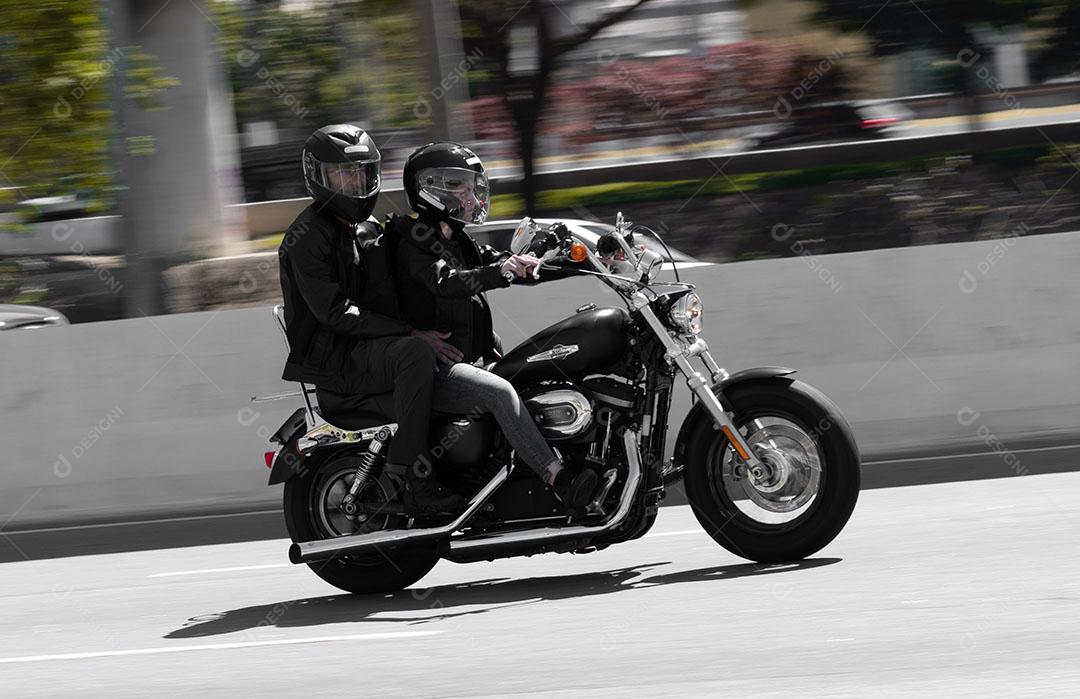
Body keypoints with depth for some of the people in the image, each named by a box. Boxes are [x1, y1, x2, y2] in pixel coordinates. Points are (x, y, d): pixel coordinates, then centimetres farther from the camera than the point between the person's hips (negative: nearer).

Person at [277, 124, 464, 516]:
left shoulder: (369, 231, 19)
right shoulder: (307, 237, -10)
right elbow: (335, 311, -20)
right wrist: (410, 333, -26)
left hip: (373, 347, 9)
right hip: (332, 358, -9)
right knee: (416, 353, -35)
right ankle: (417, 483, -39)